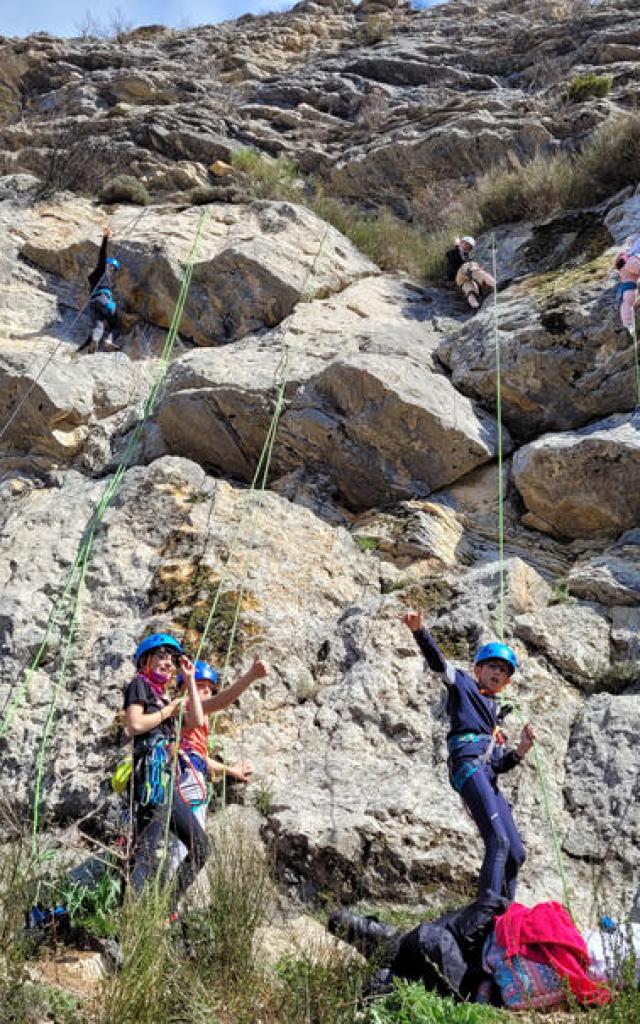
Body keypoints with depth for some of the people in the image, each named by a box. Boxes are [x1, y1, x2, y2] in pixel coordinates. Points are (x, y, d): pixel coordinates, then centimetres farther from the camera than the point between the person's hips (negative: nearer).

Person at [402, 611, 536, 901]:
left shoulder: (495, 714, 31)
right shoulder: (462, 683, 16)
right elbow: (438, 662, -3)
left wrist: (521, 750, 8)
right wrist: (418, 630, -21)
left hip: (489, 778, 8)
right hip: (469, 763, -8)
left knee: (516, 852, 7)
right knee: (498, 841, -22)